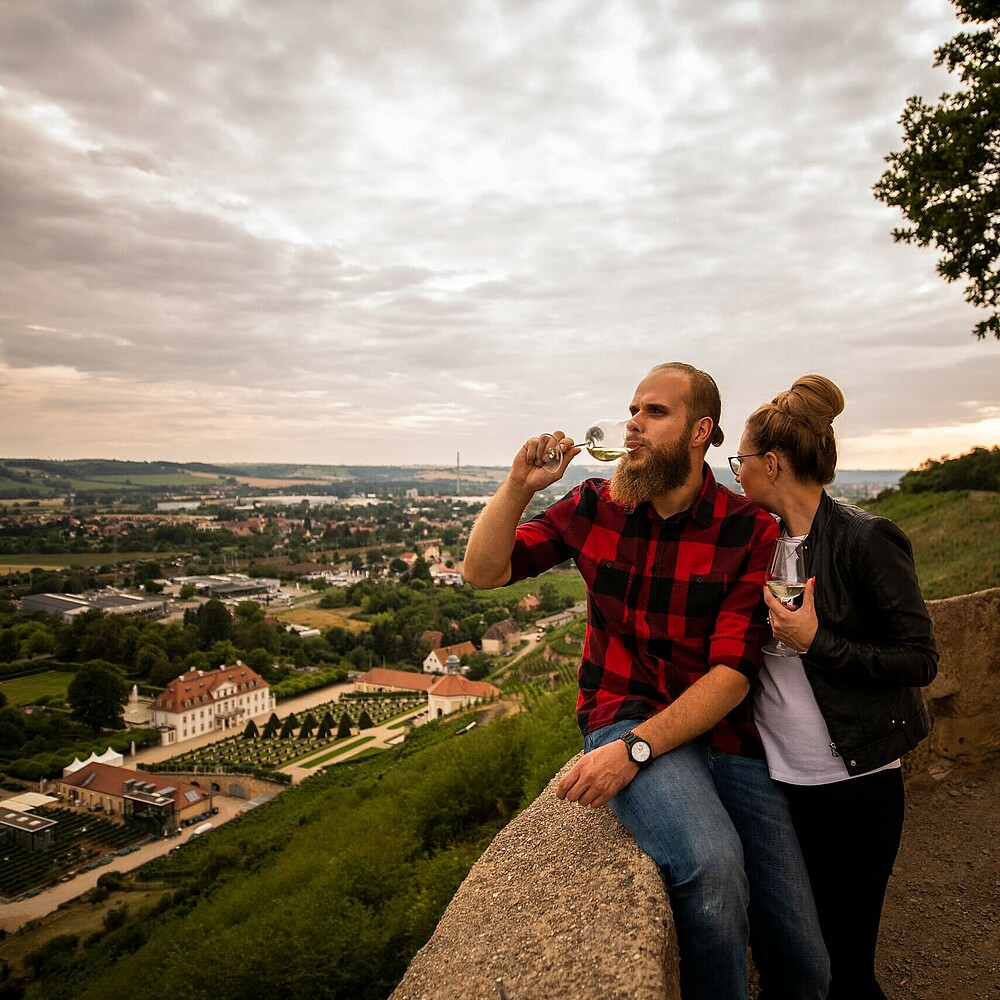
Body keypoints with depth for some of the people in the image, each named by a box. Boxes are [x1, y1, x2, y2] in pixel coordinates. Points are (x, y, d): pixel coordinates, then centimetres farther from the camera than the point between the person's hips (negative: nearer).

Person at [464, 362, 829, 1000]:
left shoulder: (751, 530, -6)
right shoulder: (596, 505, 1)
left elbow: (733, 671, -13)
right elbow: (484, 571, 2)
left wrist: (637, 749, -24)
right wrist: (519, 486, -14)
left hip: (726, 734, 1)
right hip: (626, 716, -1)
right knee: (712, 865, -31)